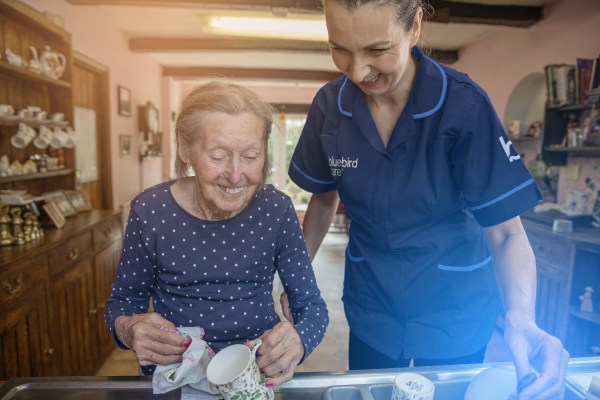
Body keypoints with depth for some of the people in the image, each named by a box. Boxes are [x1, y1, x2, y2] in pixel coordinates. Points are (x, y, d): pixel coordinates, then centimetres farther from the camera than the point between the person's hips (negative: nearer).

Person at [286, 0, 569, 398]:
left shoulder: (464, 105, -20)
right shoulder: (329, 106, -12)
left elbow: (505, 232, -15)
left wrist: (521, 318, -32)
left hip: (453, 309, -1)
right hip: (370, 304, 2)